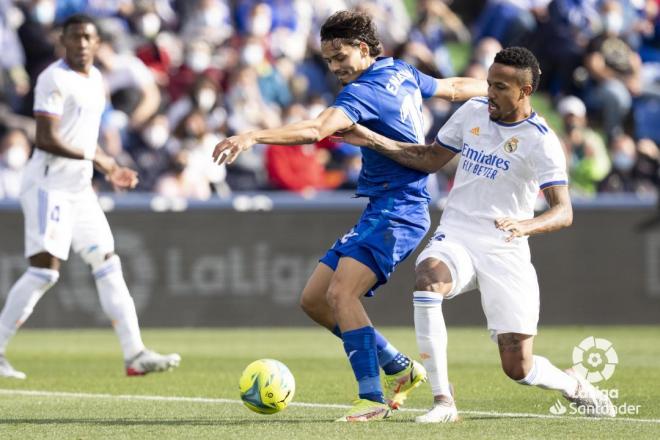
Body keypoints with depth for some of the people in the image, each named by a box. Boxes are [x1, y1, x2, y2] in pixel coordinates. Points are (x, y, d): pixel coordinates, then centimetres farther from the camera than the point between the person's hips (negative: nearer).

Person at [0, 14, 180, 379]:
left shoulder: (95, 79, 15)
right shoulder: (54, 79, -13)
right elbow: (46, 140, -20)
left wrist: (110, 169, 16)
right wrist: (96, 159, -19)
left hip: (79, 187, 9)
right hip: (49, 184, -9)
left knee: (108, 265, 4)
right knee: (44, 269, -13)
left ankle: (135, 355, 3)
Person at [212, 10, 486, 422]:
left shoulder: (365, 90, -16)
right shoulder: (402, 73, 13)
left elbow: (317, 129, -31)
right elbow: (454, 87, 29)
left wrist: (254, 136, -41)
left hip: (398, 213, -10)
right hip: (378, 213, 10)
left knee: (341, 292, -25)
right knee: (314, 300, 6)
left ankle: (373, 398, -24)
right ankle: (402, 368, 17)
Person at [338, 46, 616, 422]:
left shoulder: (541, 141, -11)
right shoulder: (472, 112, 4)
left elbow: (563, 212, -18)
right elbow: (430, 159, 18)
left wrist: (526, 225, -39)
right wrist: (372, 140, 8)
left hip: (505, 253, -3)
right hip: (456, 238, 3)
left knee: (518, 368, -5)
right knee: (427, 278, -34)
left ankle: (574, 385, 33)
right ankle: (443, 401, -30)